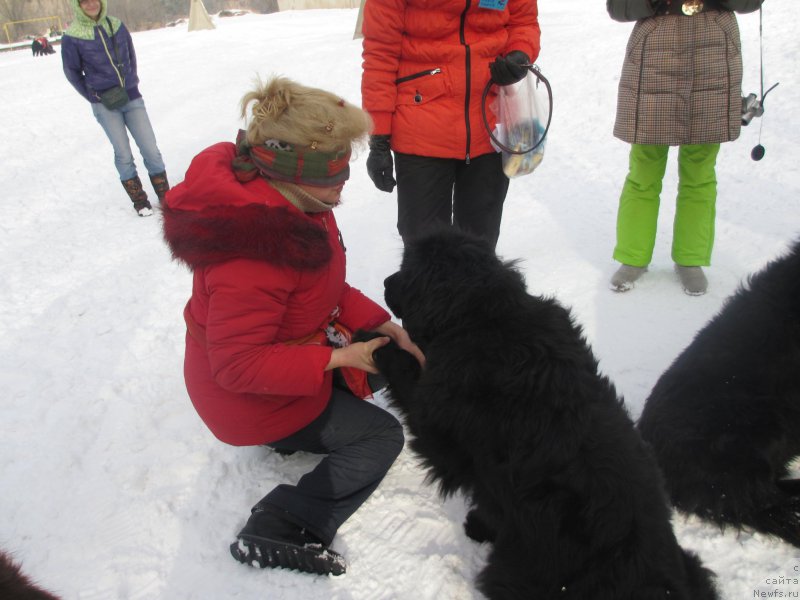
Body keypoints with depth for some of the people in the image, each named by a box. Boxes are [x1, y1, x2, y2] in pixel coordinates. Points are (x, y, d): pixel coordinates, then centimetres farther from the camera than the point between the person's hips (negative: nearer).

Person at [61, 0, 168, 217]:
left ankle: (165, 196, 10)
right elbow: (72, 72, 4)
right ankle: (139, 201, 9)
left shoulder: (116, 26, 1)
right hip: (105, 105, -2)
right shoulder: (72, 37, -8)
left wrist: (131, 83, 10)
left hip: (132, 98, 3)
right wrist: (95, 96, 2)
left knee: (150, 149, -1)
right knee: (123, 153, -4)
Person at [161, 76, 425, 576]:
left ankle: (303, 432, 17)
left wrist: (380, 325, -9)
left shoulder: (294, 201, -8)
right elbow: (238, 365, -31)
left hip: (285, 352, 9)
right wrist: (336, 358, -27)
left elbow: (325, 287, 3)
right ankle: (280, 532, -5)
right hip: (251, 398, -9)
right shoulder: (253, 252, -38)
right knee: (383, 437, -5)